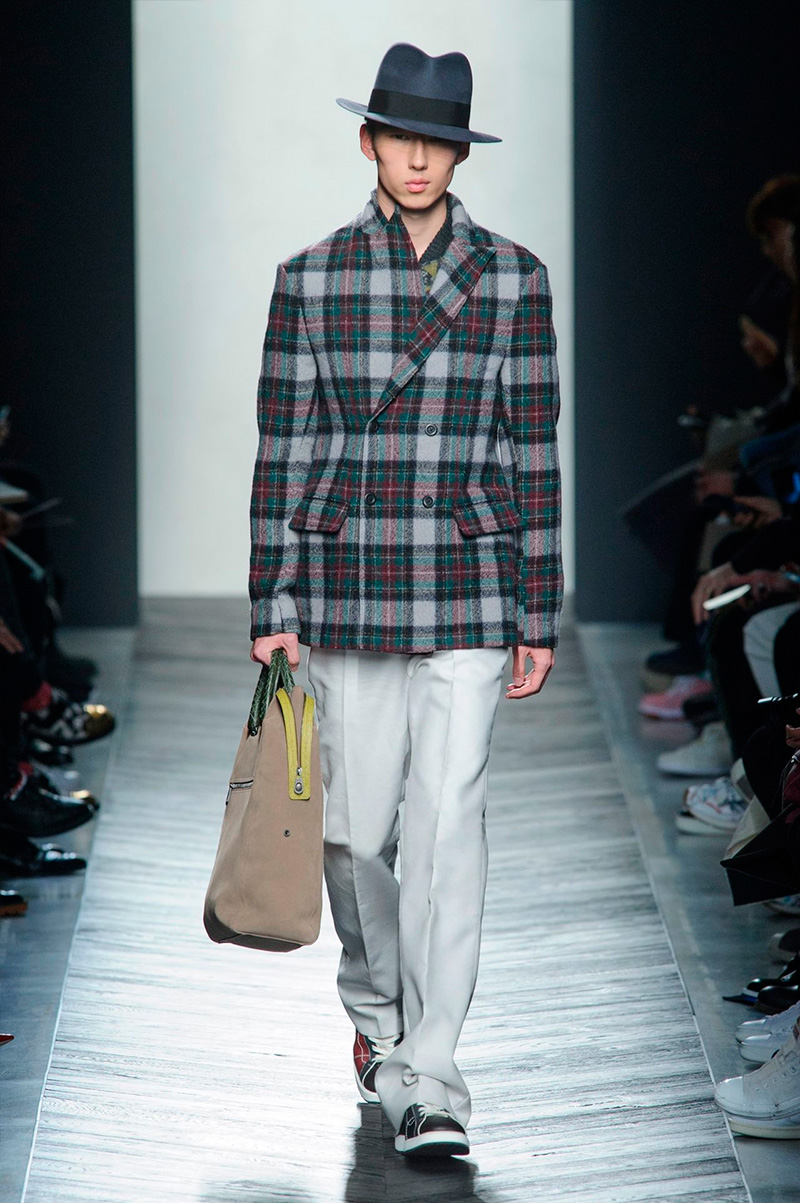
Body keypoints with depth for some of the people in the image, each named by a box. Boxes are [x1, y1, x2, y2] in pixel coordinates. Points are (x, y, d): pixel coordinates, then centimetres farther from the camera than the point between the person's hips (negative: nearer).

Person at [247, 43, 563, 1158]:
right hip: (349, 582, 1)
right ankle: (377, 1012, 34)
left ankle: (429, 1080, -6)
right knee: (355, 826, 8)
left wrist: (539, 614, 2)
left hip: (470, 585, -1)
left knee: (448, 825, -9)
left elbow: (534, 448, 4)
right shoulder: (311, 278, 3)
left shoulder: (513, 277, 3)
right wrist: (275, 606, 1)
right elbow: (285, 448, 4)